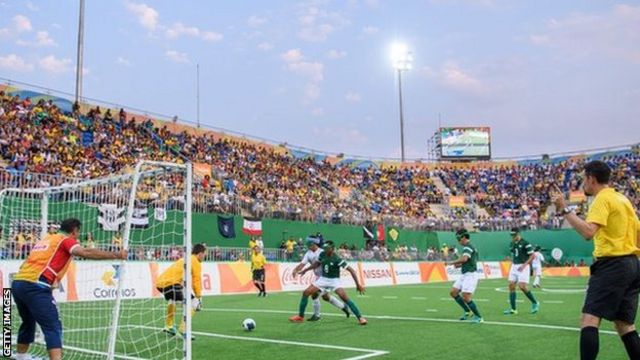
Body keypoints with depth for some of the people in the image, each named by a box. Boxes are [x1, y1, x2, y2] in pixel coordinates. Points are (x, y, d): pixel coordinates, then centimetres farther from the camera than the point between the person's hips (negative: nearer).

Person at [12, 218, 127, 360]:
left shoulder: (46, 238, 25)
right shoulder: (65, 240, 0)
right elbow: (85, 252, -18)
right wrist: (115, 255, -21)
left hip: (17, 282, 9)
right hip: (34, 286, -9)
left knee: (28, 322, 28)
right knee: (53, 327, -10)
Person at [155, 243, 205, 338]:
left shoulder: (183, 259, 28)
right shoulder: (196, 262, 3)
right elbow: (197, 281, -2)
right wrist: (199, 298, 6)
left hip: (160, 282, 9)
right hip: (171, 284, -9)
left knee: (172, 299, 38)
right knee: (194, 302, -4)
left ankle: (169, 326, 41)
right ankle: (183, 329, -13)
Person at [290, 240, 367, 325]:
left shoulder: (337, 259, -23)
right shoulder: (322, 254, -7)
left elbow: (351, 270, -23)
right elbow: (317, 264, 15)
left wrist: (358, 285, -26)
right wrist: (305, 270, 22)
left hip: (334, 280, -5)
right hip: (323, 279, 5)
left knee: (344, 297, -27)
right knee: (306, 293, -5)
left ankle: (360, 317, -18)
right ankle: (300, 316, 12)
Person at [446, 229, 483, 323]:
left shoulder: (468, 247, -15)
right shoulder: (469, 247, 17)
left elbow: (464, 258, -32)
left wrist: (452, 262, -21)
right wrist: (459, 264, 9)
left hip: (470, 274, -10)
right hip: (464, 274, 10)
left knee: (466, 297, -13)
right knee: (453, 292, 9)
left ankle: (479, 317, 0)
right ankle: (468, 311, 19)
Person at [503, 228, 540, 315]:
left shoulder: (525, 243, -11)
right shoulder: (512, 243, 11)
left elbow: (532, 256, -11)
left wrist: (524, 265, -19)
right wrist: (512, 264, 15)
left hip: (523, 267, -7)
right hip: (514, 266, 7)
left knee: (522, 286, -14)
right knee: (511, 286, -1)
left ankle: (535, 303, 10)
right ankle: (513, 309, 4)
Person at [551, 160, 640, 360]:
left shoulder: (602, 199, -9)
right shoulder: (623, 198, 17)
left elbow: (588, 232, -23)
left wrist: (564, 209, -20)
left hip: (612, 265, -9)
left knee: (589, 320, -13)